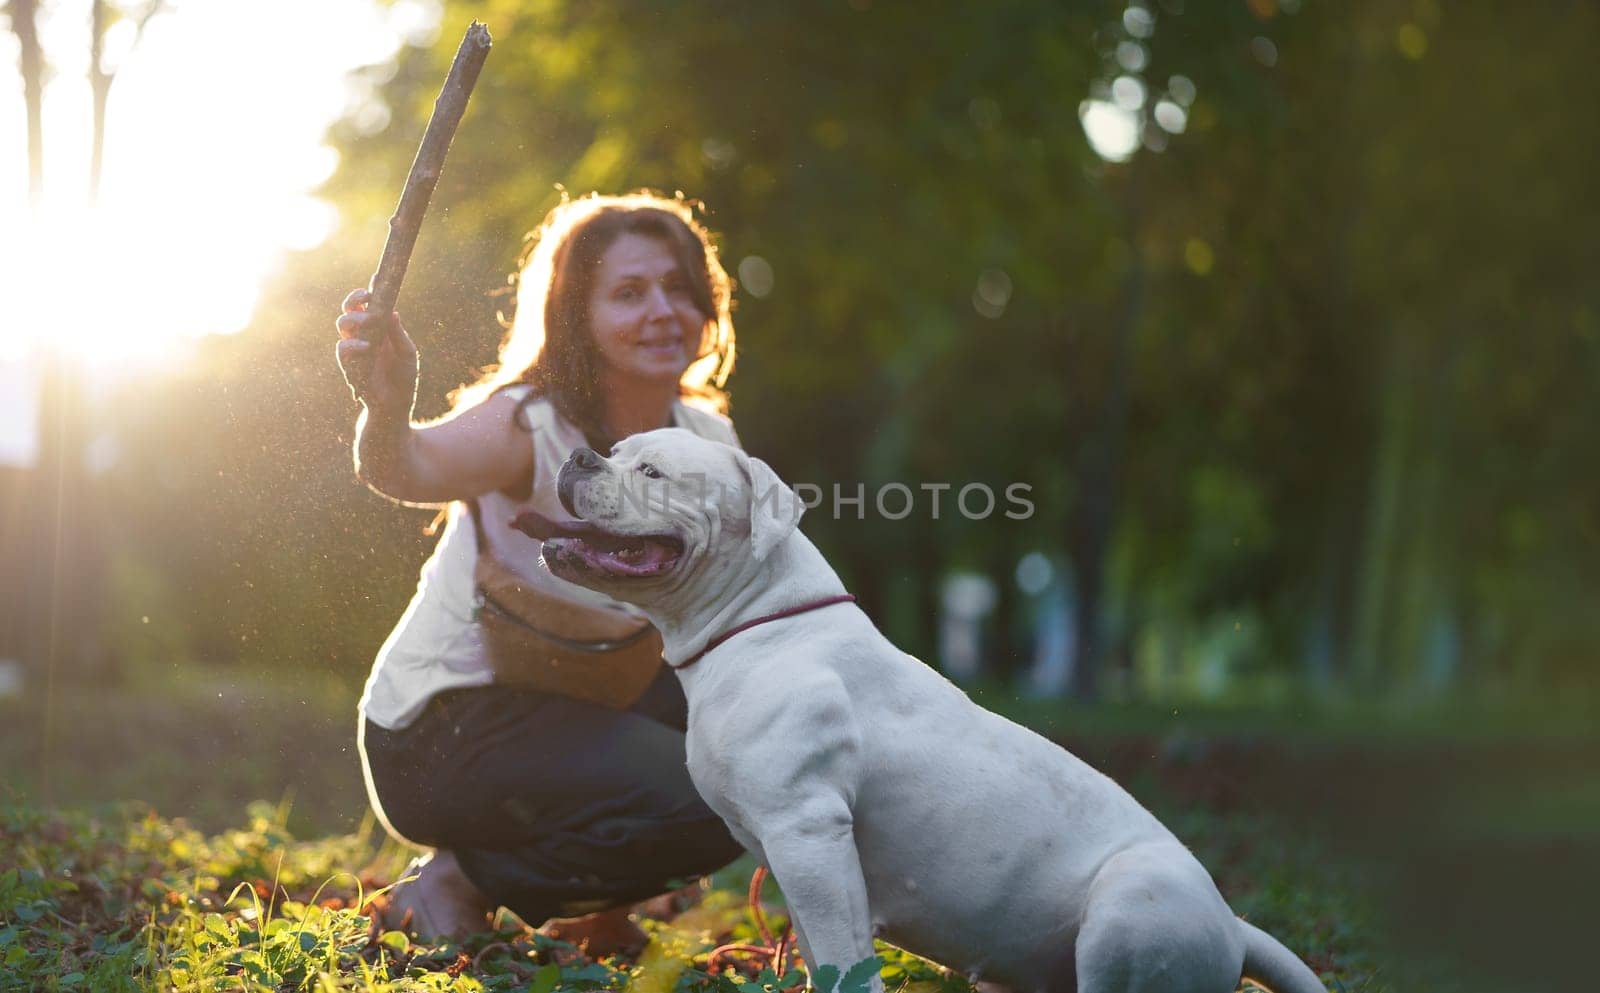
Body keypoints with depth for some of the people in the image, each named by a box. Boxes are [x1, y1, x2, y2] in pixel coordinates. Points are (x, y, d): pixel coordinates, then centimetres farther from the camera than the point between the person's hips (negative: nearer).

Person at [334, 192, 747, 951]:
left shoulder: (707, 441, -1)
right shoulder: (531, 426, -22)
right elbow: (409, 472, -44)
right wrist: (388, 412, -66)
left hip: (567, 703, 7)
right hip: (437, 729, -7)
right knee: (702, 804, -24)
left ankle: (589, 895, 9)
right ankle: (462, 881, -4)